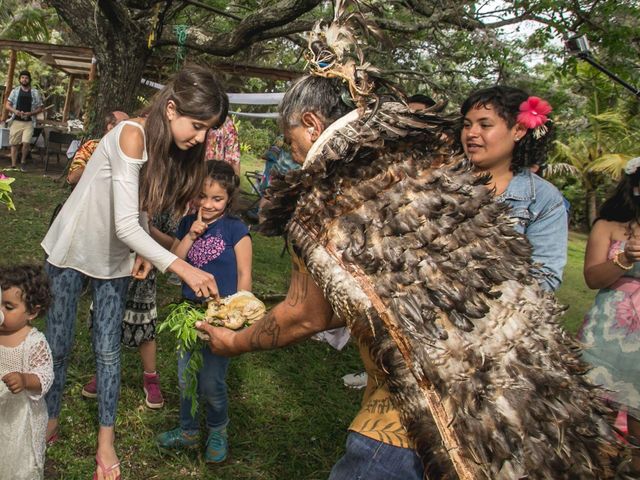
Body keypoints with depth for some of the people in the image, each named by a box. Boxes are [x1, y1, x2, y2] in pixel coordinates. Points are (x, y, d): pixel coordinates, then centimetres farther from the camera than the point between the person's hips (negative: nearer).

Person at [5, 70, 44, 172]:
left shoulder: (35, 92, 4)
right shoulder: (15, 91, 7)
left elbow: (40, 108, 5)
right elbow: (8, 105, 8)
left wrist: (30, 113, -11)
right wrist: (15, 111, -12)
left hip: (29, 122, -2)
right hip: (16, 121, 2)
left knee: (26, 142, -16)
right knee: (14, 144, 3)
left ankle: (23, 161, 8)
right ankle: (13, 165, 11)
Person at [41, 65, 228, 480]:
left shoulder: (172, 147, -7)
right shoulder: (132, 137, -30)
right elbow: (124, 224, -36)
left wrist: (143, 252, -11)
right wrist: (181, 267, -43)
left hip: (115, 257, 5)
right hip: (72, 248, -5)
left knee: (108, 349, 6)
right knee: (59, 344, 8)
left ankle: (106, 439, 18)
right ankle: (50, 422, 31)